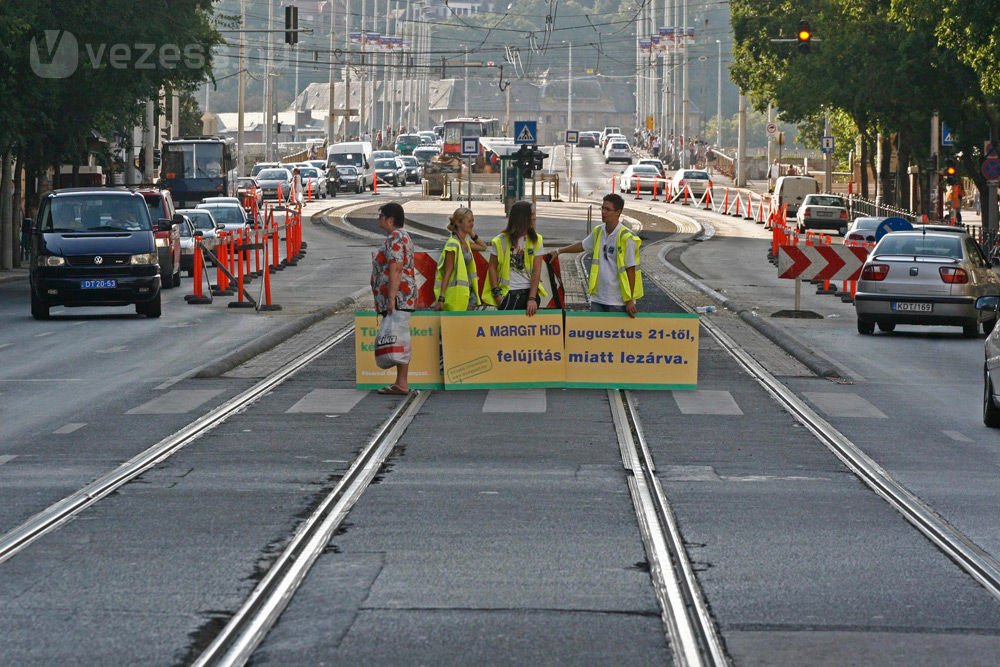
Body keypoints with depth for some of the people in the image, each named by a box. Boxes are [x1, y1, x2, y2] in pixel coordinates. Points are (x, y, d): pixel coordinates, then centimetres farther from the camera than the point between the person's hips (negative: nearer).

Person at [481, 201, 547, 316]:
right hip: (509, 294, -2)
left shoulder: (536, 240, 2)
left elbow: (536, 271, -3)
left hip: (529, 291, 2)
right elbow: (492, 268, 3)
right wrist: (497, 294, -5)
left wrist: (532, 298, -11)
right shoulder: (501, 241, -3)